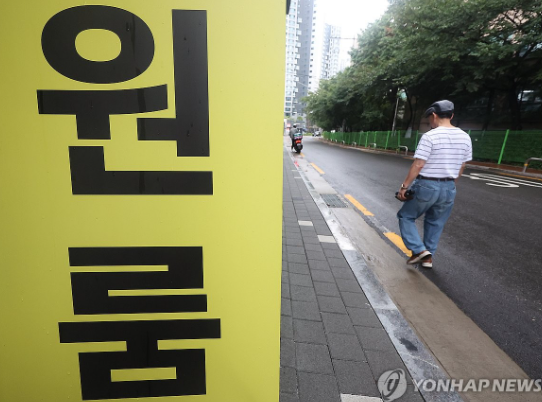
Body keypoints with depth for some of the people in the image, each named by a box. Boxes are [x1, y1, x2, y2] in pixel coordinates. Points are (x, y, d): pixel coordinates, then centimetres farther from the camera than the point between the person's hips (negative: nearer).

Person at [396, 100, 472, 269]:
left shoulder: (430, 136, -15)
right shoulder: (465, 137, 5)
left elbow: (418, 165, -18)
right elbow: (462, 166, 11)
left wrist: (404, 186, -12)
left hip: (426, 185, -6)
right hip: (449, 188, 6)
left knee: (406, 216, 12)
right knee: (436, 223, 19)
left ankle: (419, 250, 3)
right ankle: (428, 256, 25)